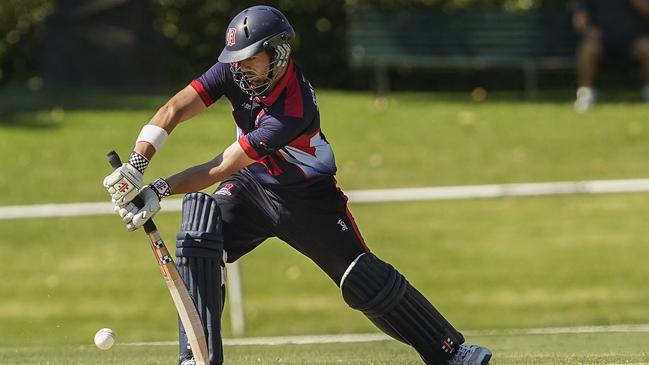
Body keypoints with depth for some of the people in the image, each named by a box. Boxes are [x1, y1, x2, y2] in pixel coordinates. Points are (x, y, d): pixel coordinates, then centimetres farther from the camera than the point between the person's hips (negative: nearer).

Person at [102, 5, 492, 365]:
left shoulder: (295, 108, -35)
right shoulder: (234, 71, -18)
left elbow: (222, 169, -36)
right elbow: (175, 109, -24)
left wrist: (159, 190, -41)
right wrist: (137, 164, -38)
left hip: (309, 196, -5)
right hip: (253, 185, 5)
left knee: (367, 282, -5)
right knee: (197, 240, -21)